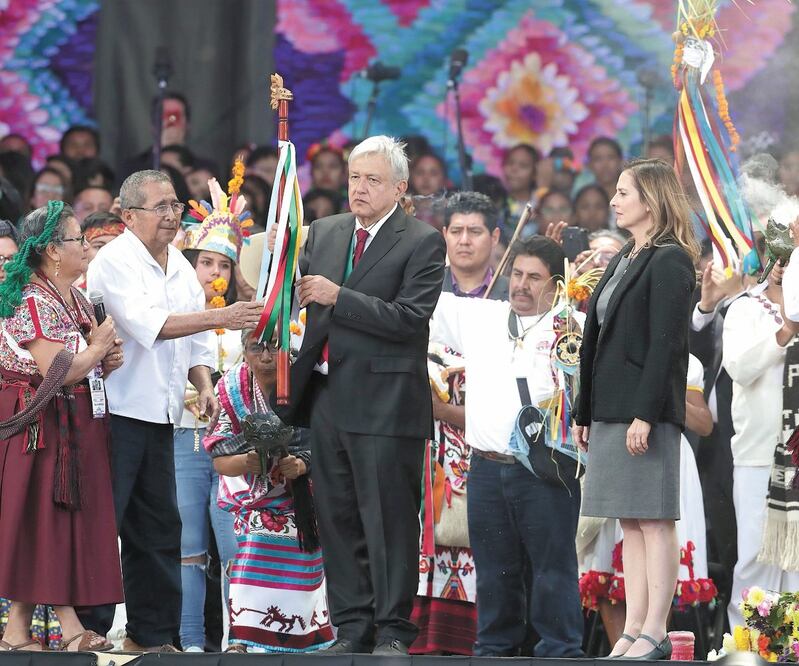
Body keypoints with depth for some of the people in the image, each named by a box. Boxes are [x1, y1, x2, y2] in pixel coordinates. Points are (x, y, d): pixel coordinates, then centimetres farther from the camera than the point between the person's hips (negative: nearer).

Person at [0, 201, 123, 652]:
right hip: (40, 426, -9)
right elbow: (57, 371, -23)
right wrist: (98, 349, -8)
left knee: (69, 520, 6)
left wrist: (108, 361, 4)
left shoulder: (77, 301, 14)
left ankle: (71, 623, 6)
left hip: (79, 427, 9)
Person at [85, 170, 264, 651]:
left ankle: (152, 633, 17)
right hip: (115, 411, -8)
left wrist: (204, 385, 2)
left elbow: (195, 341, 21)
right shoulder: (115, 261, -10)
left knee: (158, 525, 10)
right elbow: (148, 323, -22)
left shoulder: (181, 268, 15)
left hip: (160, 414, 8)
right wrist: (219, 317, -27)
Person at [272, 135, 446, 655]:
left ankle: (393, 632, 2)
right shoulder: (325, 233, 14)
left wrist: (337, 297, -19)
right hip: (328, 396, 6)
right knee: (337, 518, 10)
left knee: (388, 519, -3)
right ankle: (352, 628, 16)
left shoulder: (423, 243, -5)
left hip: (384, 402, -6)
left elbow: (410, 318, -16)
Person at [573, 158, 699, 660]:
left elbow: (666, 343, -16)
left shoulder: (670, 261, -9)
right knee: (632, 524, 8)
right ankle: (634, 631, 8)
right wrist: (585, 412, 17)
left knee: (653, 521, -7)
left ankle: (654, 635, -6)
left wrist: (646, 414, -21)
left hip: (646, 411, -9)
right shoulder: (625, 260, 18)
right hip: (612, 410, 9)